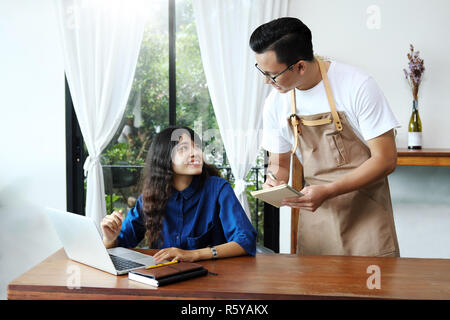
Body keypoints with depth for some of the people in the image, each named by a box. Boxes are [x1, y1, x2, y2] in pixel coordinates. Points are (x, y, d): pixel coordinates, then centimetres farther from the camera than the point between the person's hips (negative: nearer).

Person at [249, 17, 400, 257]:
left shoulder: (357, 85, -15)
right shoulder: (275, 103, -1)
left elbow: (386, 159, -15)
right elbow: (279, 162, 12)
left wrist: (328, 191, -24)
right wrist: (274, 183, -12)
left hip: (365, 209, -3)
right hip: (315, 212, 4)